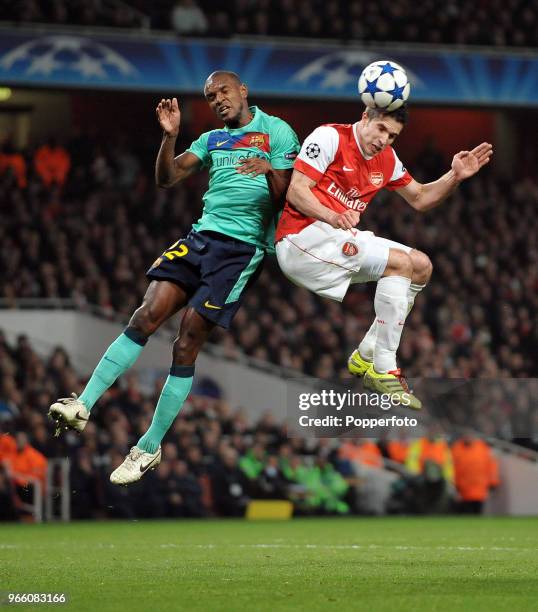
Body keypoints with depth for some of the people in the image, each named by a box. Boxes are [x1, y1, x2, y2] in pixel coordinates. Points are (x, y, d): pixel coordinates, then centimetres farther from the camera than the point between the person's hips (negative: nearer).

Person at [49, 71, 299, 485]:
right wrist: (170, 136, -4)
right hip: (202, 234, 5)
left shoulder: (277, 132, 2)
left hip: (243, 246, -5)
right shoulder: (212, 140, 21)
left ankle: (150, 447, 0)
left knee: (187, 345, -8)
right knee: (148, 315, -14)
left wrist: (270, 171, -26)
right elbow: (167, 178, 11)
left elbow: (285, 198, -6)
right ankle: (83, 406, -19)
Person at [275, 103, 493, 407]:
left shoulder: (387, 159, 13)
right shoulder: (330, 137, -10)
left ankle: (367, 357, 4)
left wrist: (455, 176, 4)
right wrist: (332, 217, -33)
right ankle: (383, 371, -21)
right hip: (303, 235, -9)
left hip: (341, 236, 9)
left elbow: (420, 198, 22)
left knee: (421, 266, 5)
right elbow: (296, 191, -16)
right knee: (400, 263, -21)